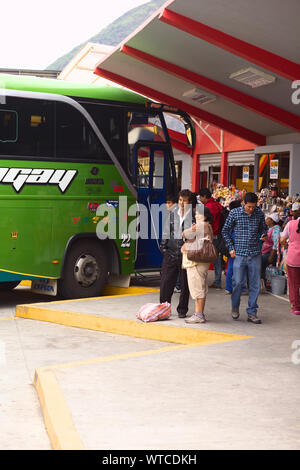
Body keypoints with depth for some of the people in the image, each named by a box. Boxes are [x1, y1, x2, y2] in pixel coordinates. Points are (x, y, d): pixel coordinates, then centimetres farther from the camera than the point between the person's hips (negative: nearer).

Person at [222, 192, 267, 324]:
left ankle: (252, 312, 13)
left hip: (255, 254, 2)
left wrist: (263, 234, -4)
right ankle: (235, 307, 25)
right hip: (239, 253, -2)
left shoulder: (259, 213, 3)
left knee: (255, 284, 3)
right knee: (237, 282, 0)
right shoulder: (234, 213, -2)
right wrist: (231, 248, 1)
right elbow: (225, 231, 6)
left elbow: (263, 228, 18)